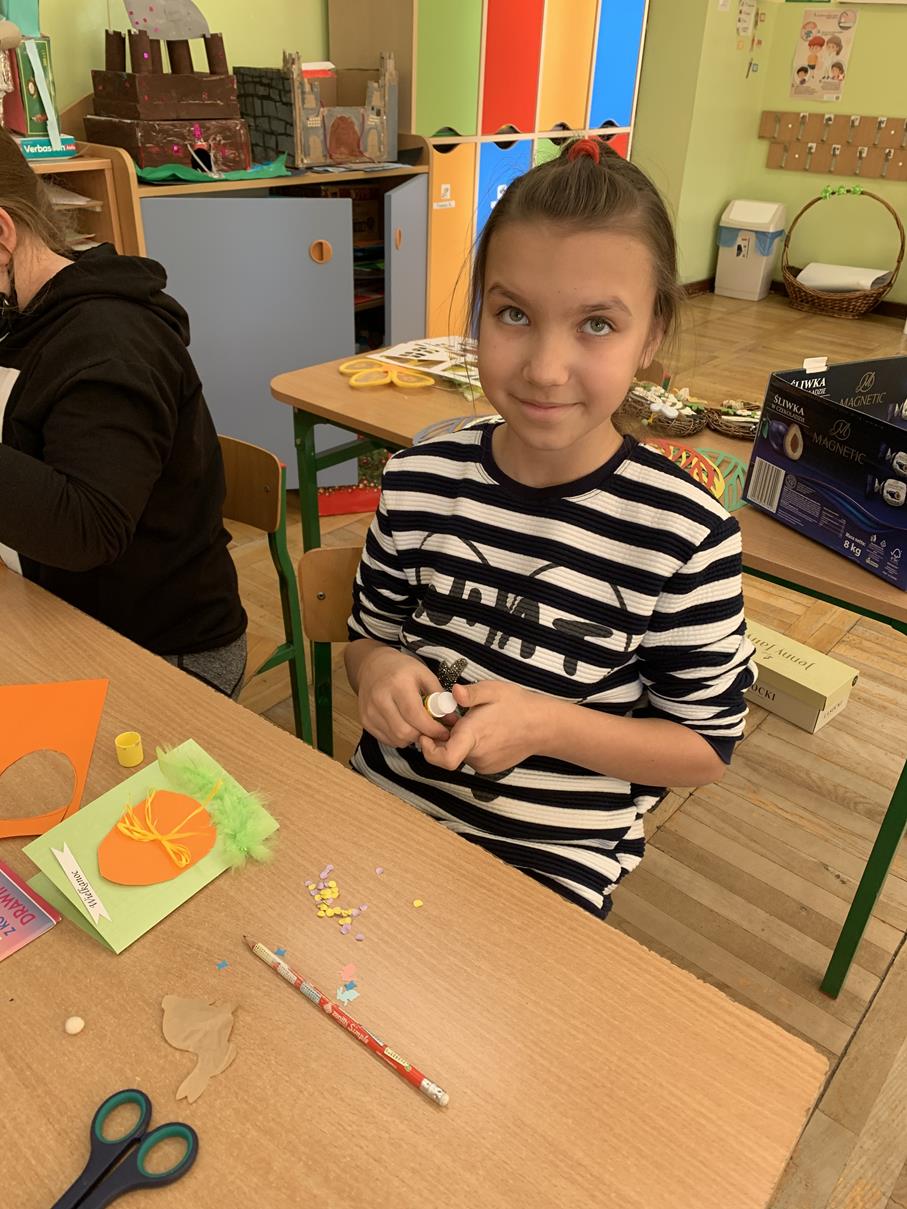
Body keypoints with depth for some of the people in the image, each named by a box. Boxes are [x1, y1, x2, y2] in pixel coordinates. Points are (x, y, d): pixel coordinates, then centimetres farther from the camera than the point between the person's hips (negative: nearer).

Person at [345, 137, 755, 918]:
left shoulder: (686, 536, -17)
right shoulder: (420, 482, -7)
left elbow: (707, 748, -7)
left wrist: (546, 725, -21)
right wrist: (379, 670, -15)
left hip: (551, 860, -3)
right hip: (388, 801, 4)